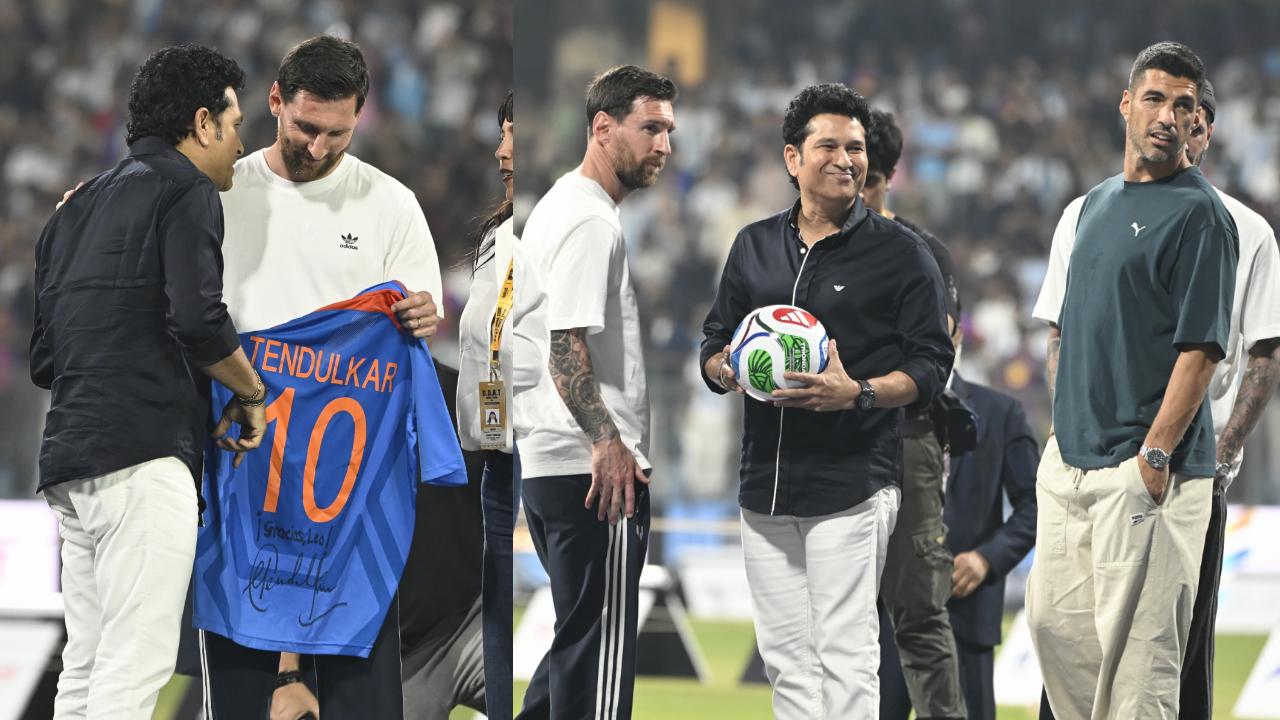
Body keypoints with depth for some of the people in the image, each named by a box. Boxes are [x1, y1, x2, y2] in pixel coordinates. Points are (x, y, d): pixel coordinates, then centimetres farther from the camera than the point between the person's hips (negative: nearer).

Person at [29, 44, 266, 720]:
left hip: (71, 459, 9)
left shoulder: (77, 207, 23)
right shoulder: (186, 189, -1)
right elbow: (198, 318, -14)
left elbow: (42, 358, 21)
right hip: (143, 453, -8)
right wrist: (251, 392, 1)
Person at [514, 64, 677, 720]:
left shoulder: (556, 205, 19)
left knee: (582, 637, 17)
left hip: (544, 463, 11)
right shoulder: (592, 221, -14)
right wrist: (606, 439, -32)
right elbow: (567, 344, -24)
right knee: (599, 648, -7)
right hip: (594, 470, -11)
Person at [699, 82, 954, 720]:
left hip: (852, 486, -5)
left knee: (845, 657, -9)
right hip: (765, 482, 5)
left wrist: (858, 393, -19)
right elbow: (714, 343, 20)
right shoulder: (754, 246, 14)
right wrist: (726, 369, -4)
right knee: (785, 657, 7)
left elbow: (931, 365, -2)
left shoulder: (900, 253, 1)